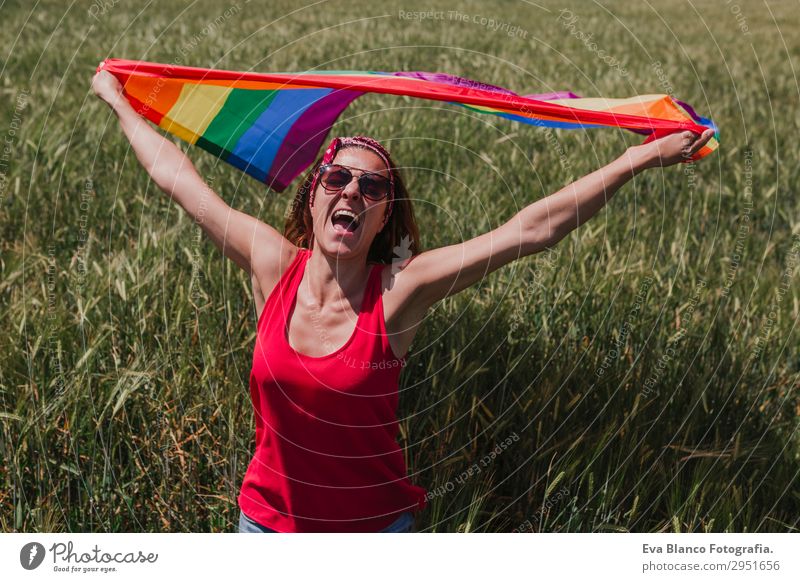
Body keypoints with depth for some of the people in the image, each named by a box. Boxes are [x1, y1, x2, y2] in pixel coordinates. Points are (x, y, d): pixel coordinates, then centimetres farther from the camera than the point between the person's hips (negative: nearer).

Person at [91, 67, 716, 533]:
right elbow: (175, 174, 1)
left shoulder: (399, 293, -15)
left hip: (374, 522, -2)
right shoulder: (275, 267, -9)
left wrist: (640, 158, -20)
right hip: (267, 519, 2)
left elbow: (530, 231, -19)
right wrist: (120, 102, 11)